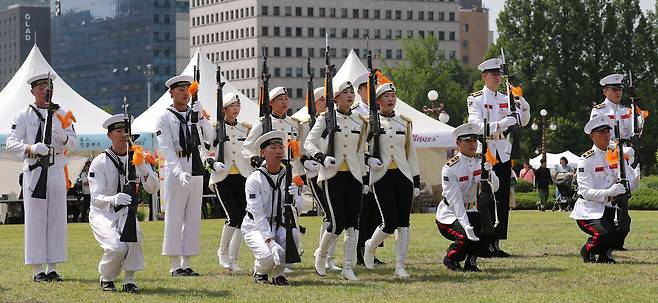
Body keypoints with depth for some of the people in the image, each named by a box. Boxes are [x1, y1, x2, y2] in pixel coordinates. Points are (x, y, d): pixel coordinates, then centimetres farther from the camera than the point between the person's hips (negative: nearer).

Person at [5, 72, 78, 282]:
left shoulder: (61, 114, 13)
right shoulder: (23, 116, 3)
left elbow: (74, 142, 11)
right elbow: (11, 143, -5)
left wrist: (64, 138, -13)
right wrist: (31, 149, -24)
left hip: (56, 170, 4)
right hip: (33, 170, -3)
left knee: (57, 217, 3)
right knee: (35, 218, -4)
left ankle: (52, 268, 10)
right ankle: (37, 270, 0)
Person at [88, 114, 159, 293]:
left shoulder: (136, 158, 1)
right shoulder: (100, 162, -12)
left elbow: (153, 189, -8)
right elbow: (96, 198, -21)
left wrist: (143, 170, -28)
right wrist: (113, 200, -44)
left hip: (125, 212, 3)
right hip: (102, 213, -3)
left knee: (134, 233, -33)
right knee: (117, 247, -29)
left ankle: (130, 281, -17)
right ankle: (106, 279, 2)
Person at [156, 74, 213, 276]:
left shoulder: (195, 114, 11)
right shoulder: (165, 117, -3)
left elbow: (210, 137, 1)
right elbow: (166, 148, -13)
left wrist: (201, 117, -14)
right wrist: (179, 172, -26)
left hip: (196, 168, 5)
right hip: (175, 168, -5)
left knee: (193, 216, 6)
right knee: (174, 216, -3)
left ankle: (187, 263, 12)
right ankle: (175, 265, 1)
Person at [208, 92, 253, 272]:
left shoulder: (246, 129, 12)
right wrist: (213, 163, -20)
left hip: (242, 177, 4)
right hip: (223, 177, -4)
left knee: (243, 218, -3)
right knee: (234, 216, -14)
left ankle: (233, 258, 7)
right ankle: (223, 252, 8)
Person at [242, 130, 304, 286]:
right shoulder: (254, 179, -15)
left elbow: (298, 208, -11)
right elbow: (258, 214, -23)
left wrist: (293, 198, -36)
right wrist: (271, 242, -34)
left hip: (279, 225, 4)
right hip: (256, 226, -4)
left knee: (293, 235, -30)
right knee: (269, 256, -31)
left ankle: (278, 273, -4)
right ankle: (259, 272, 8)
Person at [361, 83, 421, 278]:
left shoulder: (405, 122, 12)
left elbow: (411, 152, 15)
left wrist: (417, 181, 12)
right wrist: (369, 159, -18)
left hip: (403, 176, 4)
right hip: (382, 177, -4)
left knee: (403, 223, -3)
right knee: (390, 223, -9)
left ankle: (400, 266, 2)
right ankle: (370, 247, 20)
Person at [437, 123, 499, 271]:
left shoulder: (481, 162, 1)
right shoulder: (450, 168, -17)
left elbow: (494, 188, -10)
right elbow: (455, 199, -26)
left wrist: (488, 172, -32)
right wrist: (466, 226, -37)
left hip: (470, 212, 6)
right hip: (449, 214, -6)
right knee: (467, 236, -30)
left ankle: (470, 262, 2)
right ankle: (450, 259, 2)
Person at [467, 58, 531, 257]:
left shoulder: (506, 99, 13)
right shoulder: (476, 99, -3)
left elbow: (523, 122, 10)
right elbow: (476, 126, -17)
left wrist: (524, 106, -10)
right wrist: (501, 124, -28)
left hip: (503, 154, 6)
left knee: (502, 200, 4)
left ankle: (496, 243, 9)